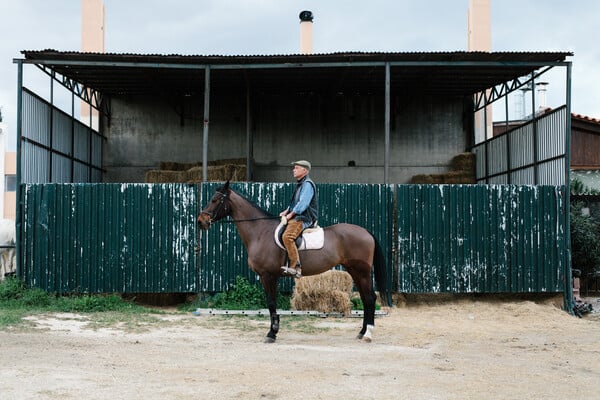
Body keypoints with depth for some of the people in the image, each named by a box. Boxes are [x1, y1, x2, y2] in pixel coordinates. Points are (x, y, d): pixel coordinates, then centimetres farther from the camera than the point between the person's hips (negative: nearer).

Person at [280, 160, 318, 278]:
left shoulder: (307, 184, -10)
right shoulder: (300, 184, 22)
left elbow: (303, 203, -19)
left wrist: (291, 214, -15)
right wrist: (286, 211, 13)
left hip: (304, 218, -11)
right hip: (296, 216, 11)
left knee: (287, 236, -30)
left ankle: (295, 267, -32)